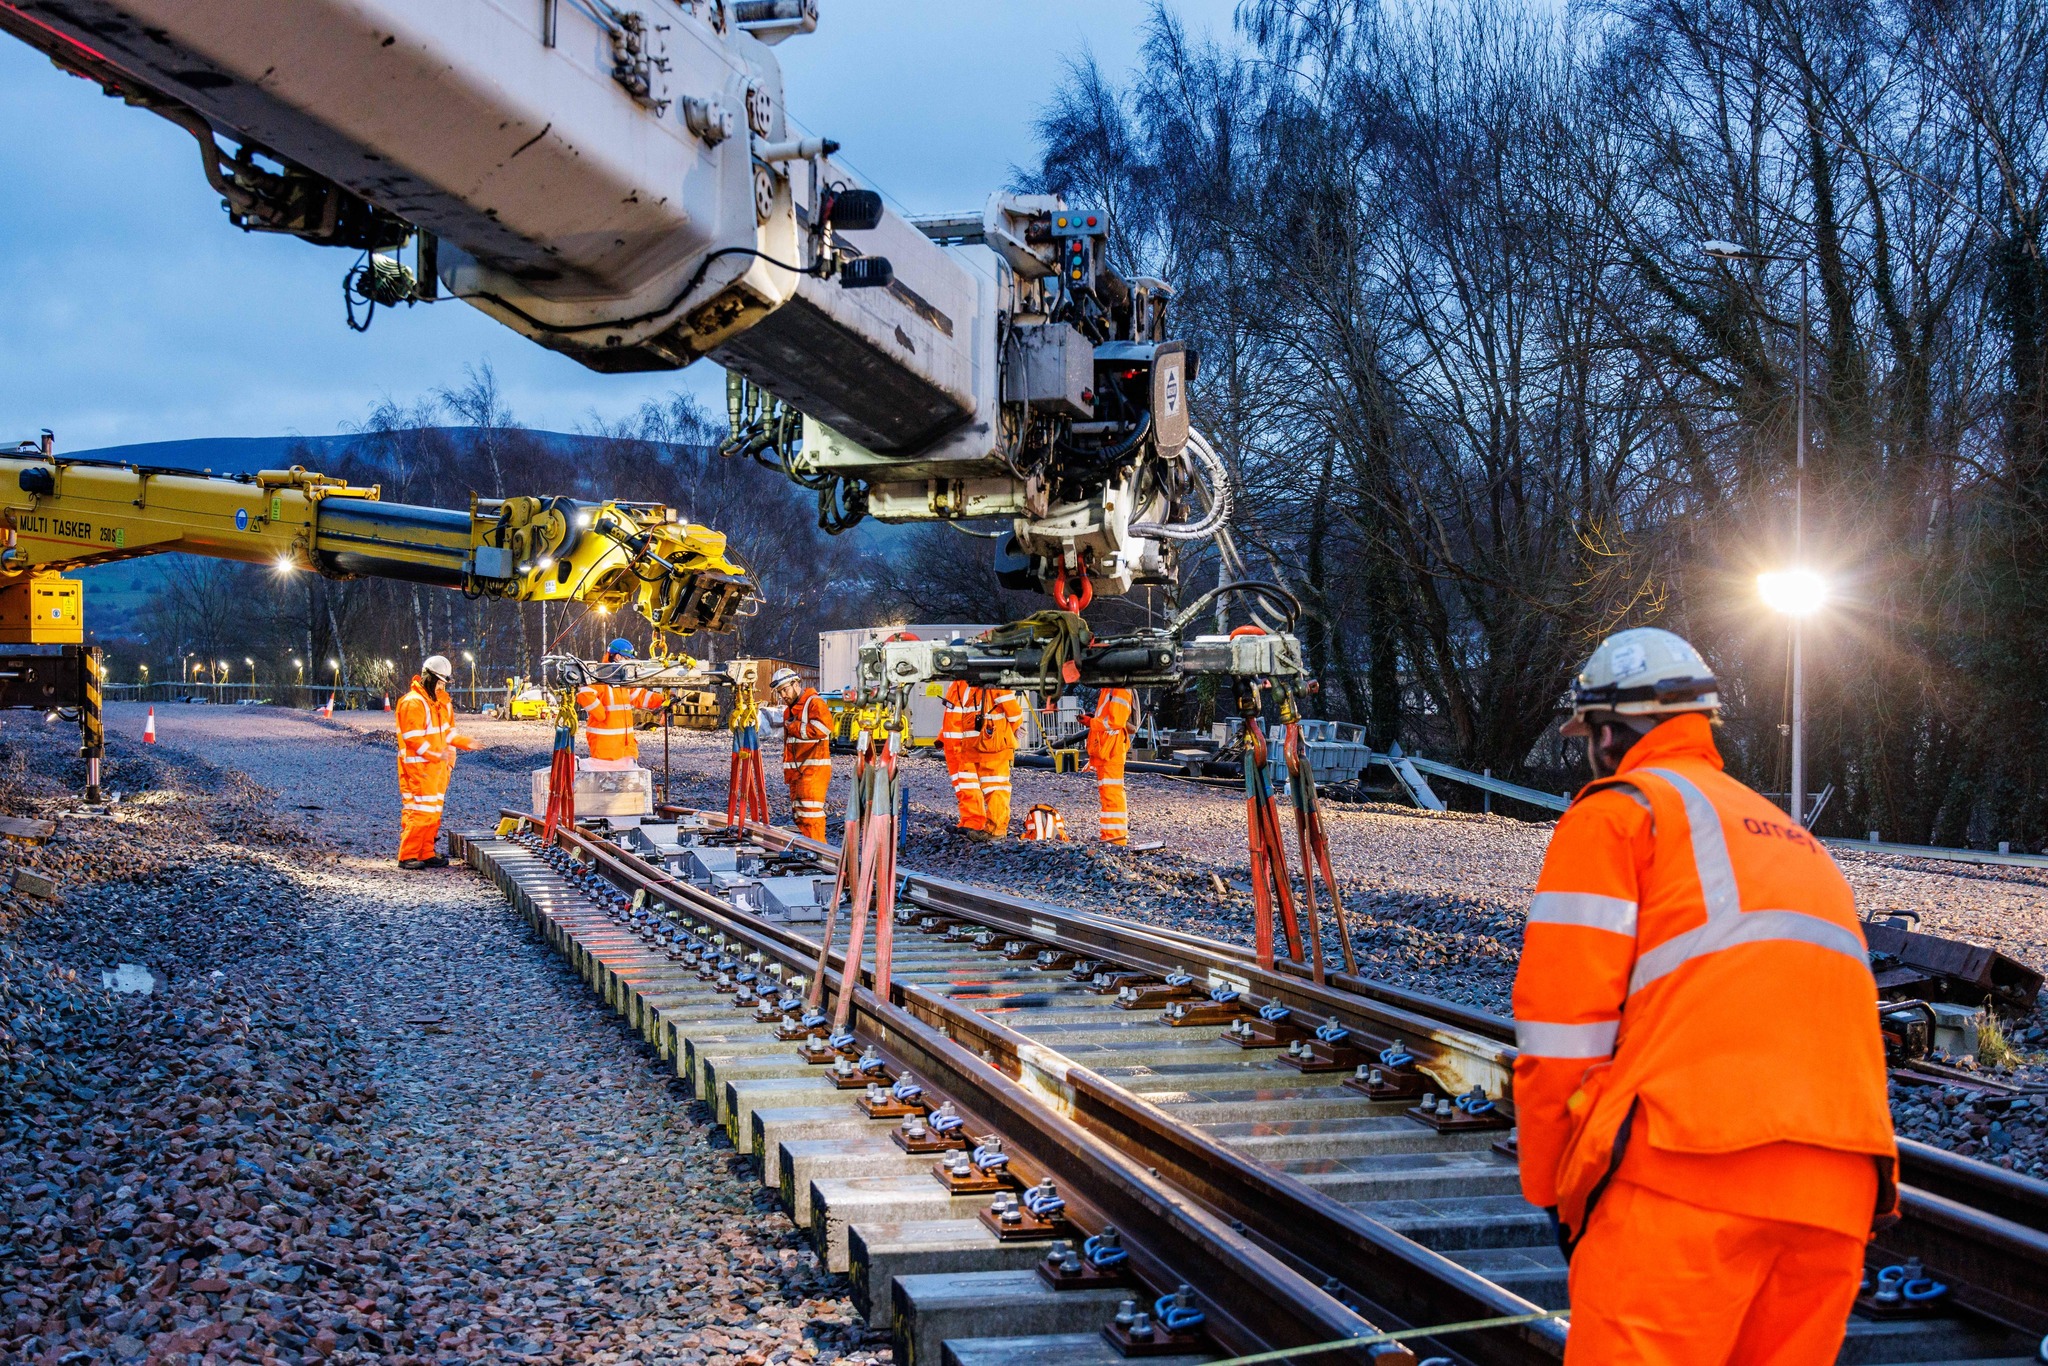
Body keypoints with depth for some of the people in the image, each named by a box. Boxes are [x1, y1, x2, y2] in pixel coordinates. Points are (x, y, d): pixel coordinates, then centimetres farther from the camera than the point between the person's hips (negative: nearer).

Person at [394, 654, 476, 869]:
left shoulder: (442, 701, 14)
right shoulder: (413, 703, -15)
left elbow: (448, 731, 23)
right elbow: (413, 738, -19)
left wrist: (465, 742, 8)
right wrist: (436, 754, -22)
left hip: (439, 766, 9)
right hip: (418, 767, -9)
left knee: (434, 811, 10)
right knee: (419, 811, -11)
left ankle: (427, 854, 16)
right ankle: (407, 856, -6)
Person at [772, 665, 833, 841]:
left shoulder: (814, 703, -7)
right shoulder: (789, 710, 22)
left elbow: (823, 728, -24)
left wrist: (794, 727, -11)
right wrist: (787, 772, 19)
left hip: (814, 768, -9)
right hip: (796, 770, 9)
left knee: (809, 809, -15)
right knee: (797, 812, 8)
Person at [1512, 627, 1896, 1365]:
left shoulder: (1615, 813, 8)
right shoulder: (1794, 838, 30)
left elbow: (1561, 1020, -2)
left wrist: (1553, 1190, 8)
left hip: (1690, 1171, -7)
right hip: (1841, 1193, 7)